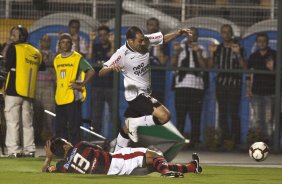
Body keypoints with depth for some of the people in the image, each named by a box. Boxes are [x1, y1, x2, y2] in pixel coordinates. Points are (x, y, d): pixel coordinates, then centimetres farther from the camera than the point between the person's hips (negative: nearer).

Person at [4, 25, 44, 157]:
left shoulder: (14, 48, -6)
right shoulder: (35, 52, 11)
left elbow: (8, 66, -14)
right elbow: (41, 68, 14)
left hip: (14, 90, -6)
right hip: (29, 92, 6)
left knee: (12, 121, -5)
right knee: (27, 122, 13)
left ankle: (13, 150, -12)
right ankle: (29, 150, 11)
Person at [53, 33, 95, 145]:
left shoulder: (77, 58, -4)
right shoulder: (57, 59, 15)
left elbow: (91, 71, -9)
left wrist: (82, 84, -12)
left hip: (73, 98, -6)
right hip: (60, 98, 6)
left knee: (74, 127, -5)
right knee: (59, 128, 9)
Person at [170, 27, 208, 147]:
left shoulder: (201, 49, 12)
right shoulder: (180, 47, 14)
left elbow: (204, 66, -1)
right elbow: (172, 64, 3)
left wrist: (198, 53, -10)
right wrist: (176, 52, -11)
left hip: (197, 86, 0)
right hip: (181, 84, 0)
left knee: (195, 116, -2)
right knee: (180, 115, -3)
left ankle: (195, 141, 1)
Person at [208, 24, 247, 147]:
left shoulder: (238, 48, 2)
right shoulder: (218, 48, 11)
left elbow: (244, 67, -5)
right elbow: (210, 66, 8)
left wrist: (238, 54, -19)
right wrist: (211, 53, -7)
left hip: (235, 83, -3)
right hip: (221, 83, 3)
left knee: (234, 112, -9)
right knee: (222, 112, 3)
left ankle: (236, 139, -9)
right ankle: (223, 138, 8)